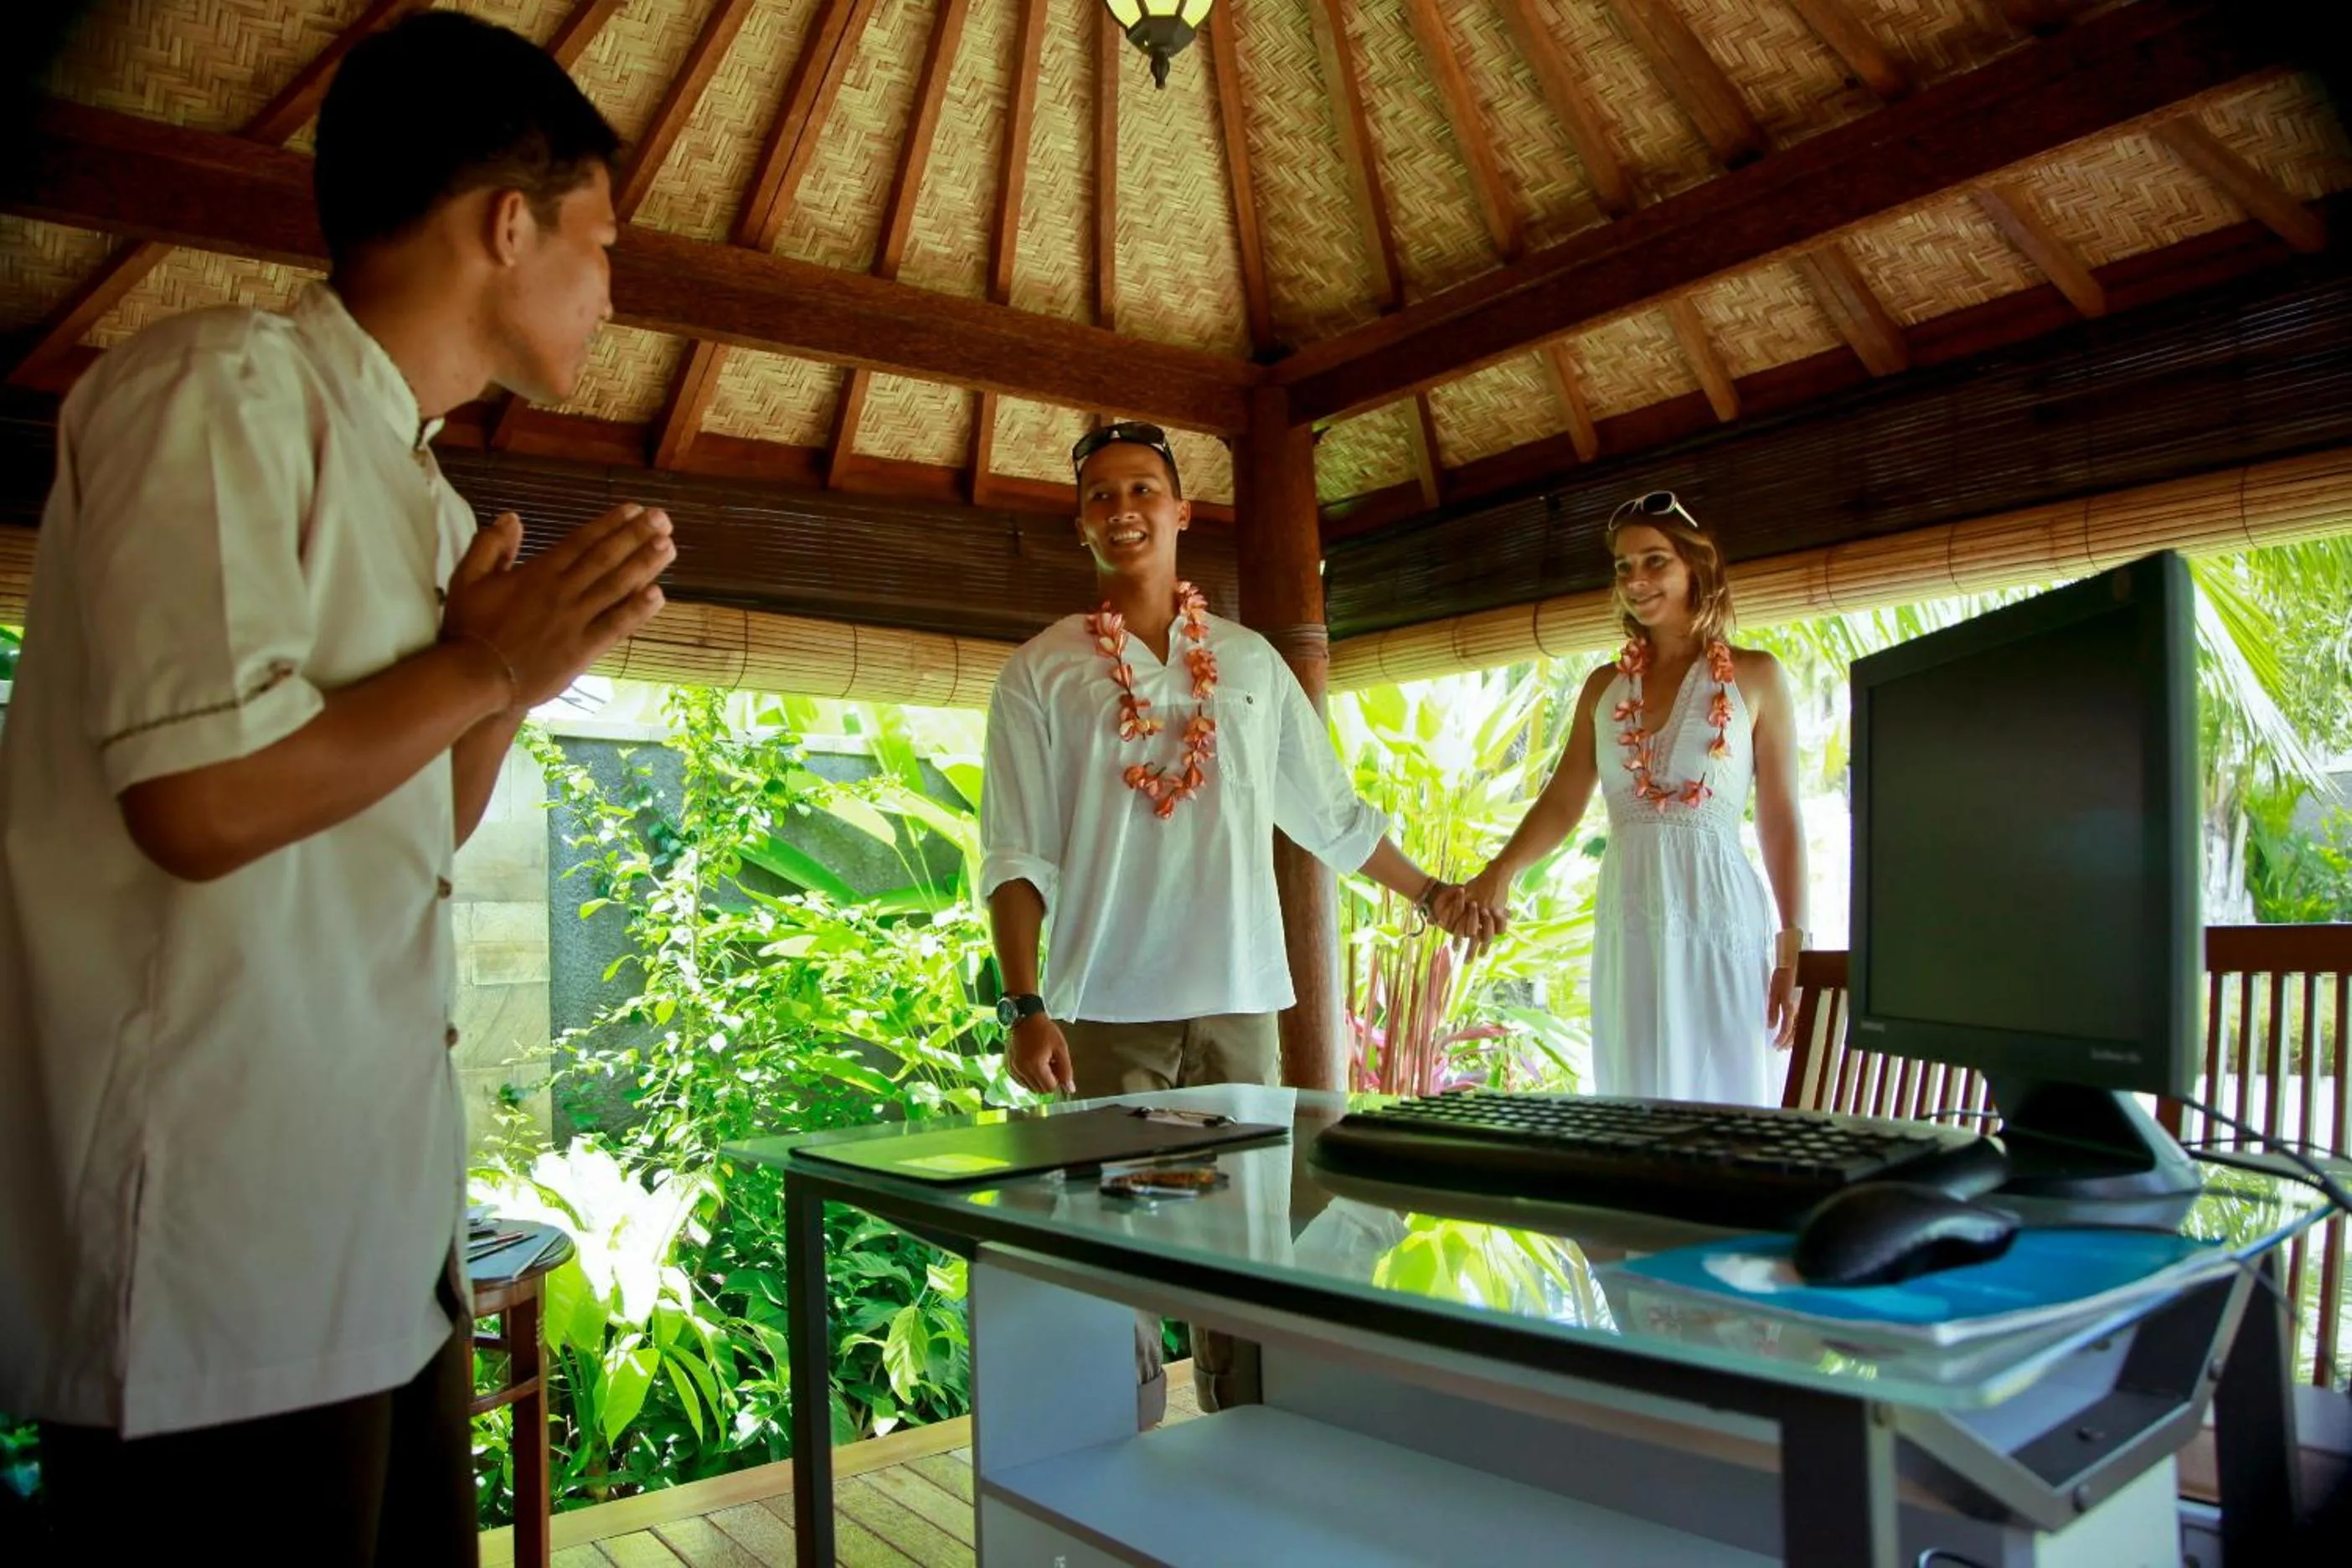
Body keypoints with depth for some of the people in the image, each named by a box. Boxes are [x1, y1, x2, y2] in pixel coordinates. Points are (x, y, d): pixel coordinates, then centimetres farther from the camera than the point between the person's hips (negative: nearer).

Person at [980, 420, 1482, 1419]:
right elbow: (1018, 857, -1)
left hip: (1237, 999, 2)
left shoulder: (1251, 662, 13)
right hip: (1106, 1008, -2)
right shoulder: (1042, 672, 4)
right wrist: (1024, 1010, -10)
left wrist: (1429, 895, 24)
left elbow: (1332, 816, 21)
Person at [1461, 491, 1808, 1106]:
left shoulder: (1755, 676, 4)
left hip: (1719, 921, -3)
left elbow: (1781, 822, 2)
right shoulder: (1604, 686, 13)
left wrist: (1791, 952, -2)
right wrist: (1499, 873, -14)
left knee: (1725, 1105, -2)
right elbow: (1562, 801, 4)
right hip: (1627, 927, 3)